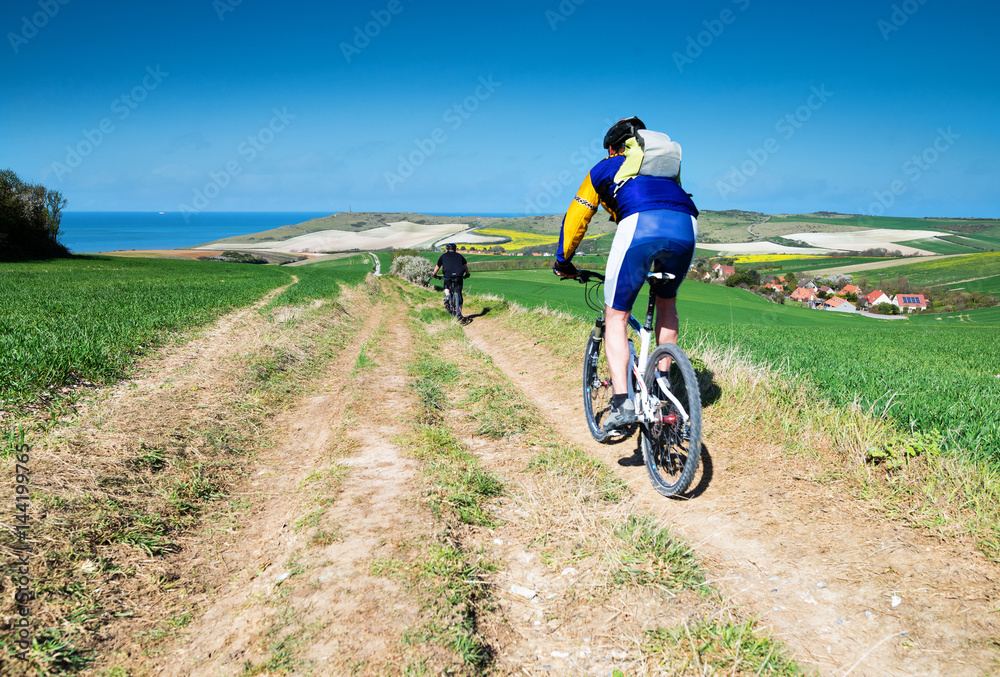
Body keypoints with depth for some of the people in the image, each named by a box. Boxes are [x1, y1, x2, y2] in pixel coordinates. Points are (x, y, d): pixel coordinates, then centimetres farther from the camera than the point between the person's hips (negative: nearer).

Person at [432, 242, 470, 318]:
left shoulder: (443, 256, 21)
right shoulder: (459, 256, 24)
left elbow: (437, 267, 28)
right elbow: (465, 266, 24)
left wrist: (434, 274, 44)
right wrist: (467, 274, 39)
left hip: (448, 275, -1)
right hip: (459, 275, 1)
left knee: (447, 287, 30)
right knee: (459, 294, 9)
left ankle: (447, 295, -2)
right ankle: (459, 313, 2)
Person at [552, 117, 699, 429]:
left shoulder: (606, 168, 30)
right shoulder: (668, 164, 41)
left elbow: (575, 218, 31)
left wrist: (563, 261, 42)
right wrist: (663, 259, 58)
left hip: (639, 225, -4)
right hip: (685, 227, 4)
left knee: (615, 316, 6)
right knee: (667, 299, 30)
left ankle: (622, 403, -7)